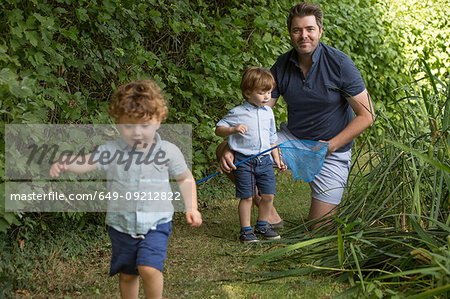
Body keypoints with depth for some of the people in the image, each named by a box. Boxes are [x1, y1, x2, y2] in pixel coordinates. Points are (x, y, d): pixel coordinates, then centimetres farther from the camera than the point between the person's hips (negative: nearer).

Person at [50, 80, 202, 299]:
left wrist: (191, 208, 2)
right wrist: (63, 164, -40)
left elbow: (185, 179, 10)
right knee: (127, 274, 14)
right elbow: (86, 162, -20)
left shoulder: (169, 152, -5)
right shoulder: (111, 151, -8)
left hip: (156, 224, -2)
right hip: (121, 225, 2)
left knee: (149, 268, -21)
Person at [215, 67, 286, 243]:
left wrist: (277, 159, 16)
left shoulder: (268, 112, 11)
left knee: (268, 195, 5)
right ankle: (245, 230, 9)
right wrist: (234, 129, -20)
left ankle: (262, 226, 24)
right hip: (244, 161, -5)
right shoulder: (237, 113, -6)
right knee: (247, 196, -3)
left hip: (265, 160, 5)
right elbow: (218, 129, -2)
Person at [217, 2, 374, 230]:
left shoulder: (339, 64, -17)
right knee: (226, 152, -12)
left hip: (332, 151, -4)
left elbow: (366, 115, -13)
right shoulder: (281, 67, -6)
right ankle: (271, 216, -1)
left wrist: (330, 145, -21)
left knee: (319, 229, -9)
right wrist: (229, 148, -21)